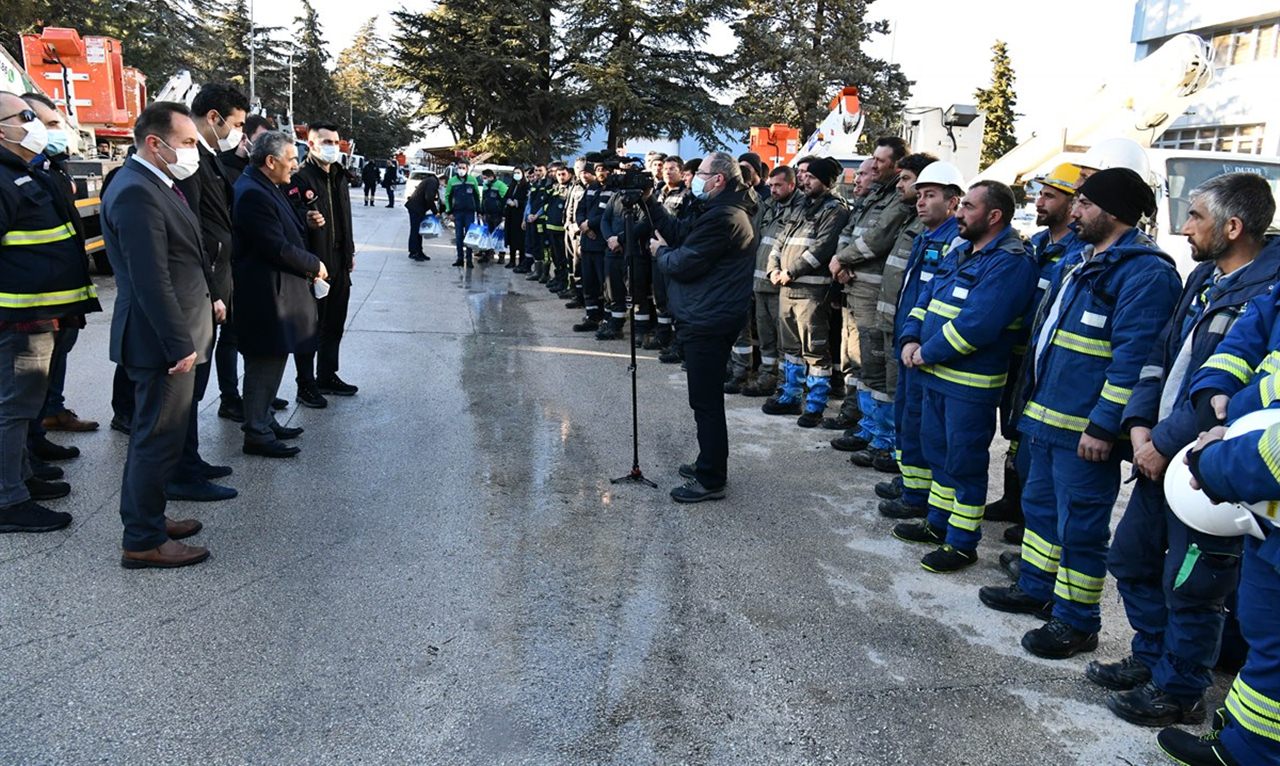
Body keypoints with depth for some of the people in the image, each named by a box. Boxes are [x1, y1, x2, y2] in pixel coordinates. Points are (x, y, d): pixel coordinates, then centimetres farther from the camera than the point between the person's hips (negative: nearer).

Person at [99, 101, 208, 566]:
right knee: (159, 439, 0)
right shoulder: (135, 193, -21)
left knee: (154, 435, 20)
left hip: (172, 335, 10)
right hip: (161, 340, -10)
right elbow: (151, 281, -24)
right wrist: (179, 345, -22)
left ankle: (147, 519, 34)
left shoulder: (156, 184, 11)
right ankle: (143, 541, 13)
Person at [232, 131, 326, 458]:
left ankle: (264, 421, 30)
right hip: (266, 295, -10)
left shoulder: (266, 188, 11)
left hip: (277, 292, 10)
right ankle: (257, 434, 8)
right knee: (265, 364, -2)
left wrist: (305, 221, 5)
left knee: (270, 361, 18)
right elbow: (278, 248, -23)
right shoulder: (252, 194, -20)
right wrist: (315, 266, -11)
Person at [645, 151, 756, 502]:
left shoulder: (722, 217, -20)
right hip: (710, 316, 11)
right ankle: (708, 464, 33)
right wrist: (650, 202, 12)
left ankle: (711, 480, 5)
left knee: (706, 401, -4)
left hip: (708, 321, -11)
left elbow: (683, 264, -19)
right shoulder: (721, 210, 15)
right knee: (708, 398, 20)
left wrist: (660, 251, 1)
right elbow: (681, 233, 16)